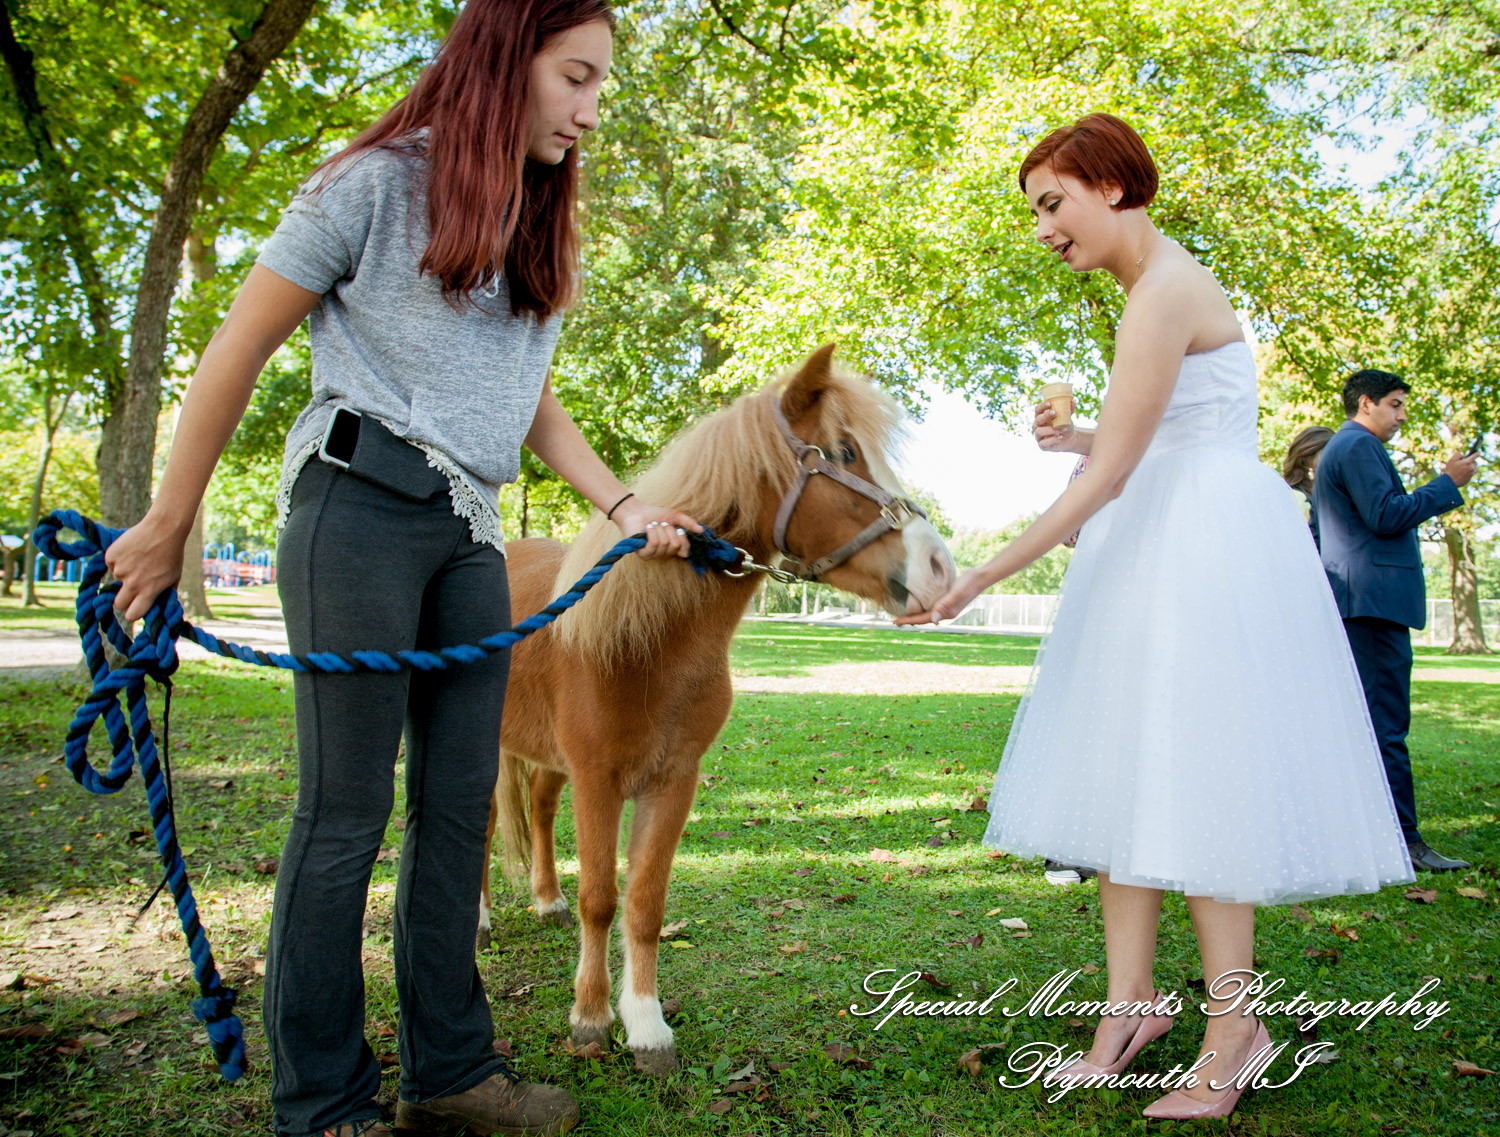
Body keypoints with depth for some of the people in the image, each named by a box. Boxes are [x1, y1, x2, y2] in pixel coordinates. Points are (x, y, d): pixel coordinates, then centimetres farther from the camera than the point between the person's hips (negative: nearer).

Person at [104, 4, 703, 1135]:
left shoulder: (543, 235, 20)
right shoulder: (376, 184, 0)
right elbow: (240, 348, 0)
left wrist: (625, 506, 8)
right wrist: (170, 524, 0)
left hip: (470, 532, 7)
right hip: (362, 502, -7)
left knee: (460, 802, 8)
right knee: (348, 807, -4)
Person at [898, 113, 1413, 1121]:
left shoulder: (1163, 292, -15)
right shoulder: (1158, 286, 17)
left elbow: (1108, 478, -21)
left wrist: (981, 578, -19)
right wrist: (1076, 436, 6)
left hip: (1206, 550, -10)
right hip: (1160, 548, 10)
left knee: (1191, 775, -5)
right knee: (1127, 773, 7)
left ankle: (1231, 1026, 10)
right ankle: (1133, 1000, 15)